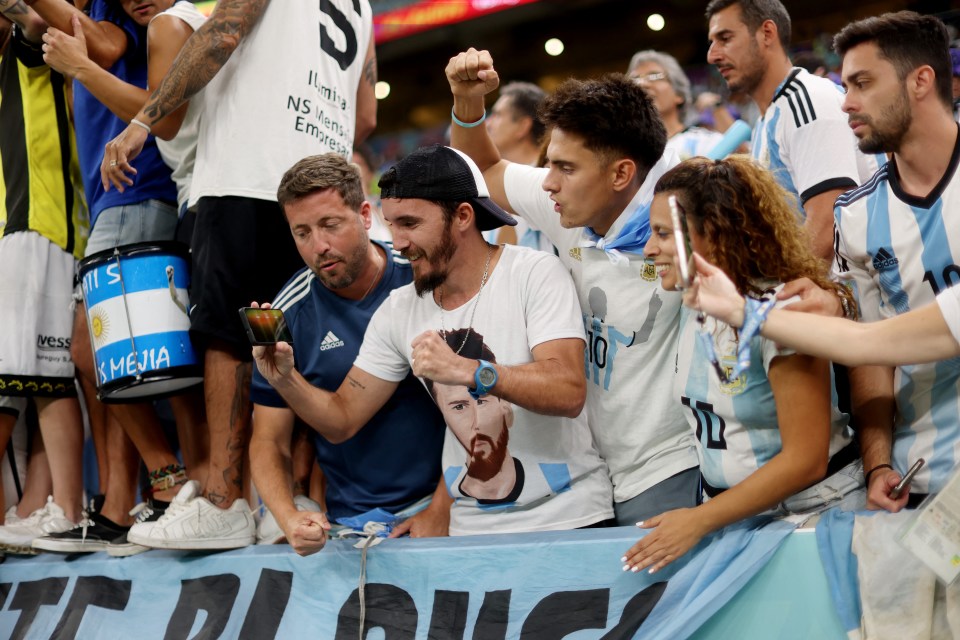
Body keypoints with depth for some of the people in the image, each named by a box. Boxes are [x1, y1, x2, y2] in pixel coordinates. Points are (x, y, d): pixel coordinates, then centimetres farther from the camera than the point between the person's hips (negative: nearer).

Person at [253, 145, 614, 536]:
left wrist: (467, 371, -32)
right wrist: (285, 379, -10)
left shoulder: (534, 273, -8)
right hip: (470, 531, 4)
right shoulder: (399, 310, 6)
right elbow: (342, 420, 9)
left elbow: (568, 393, -21)